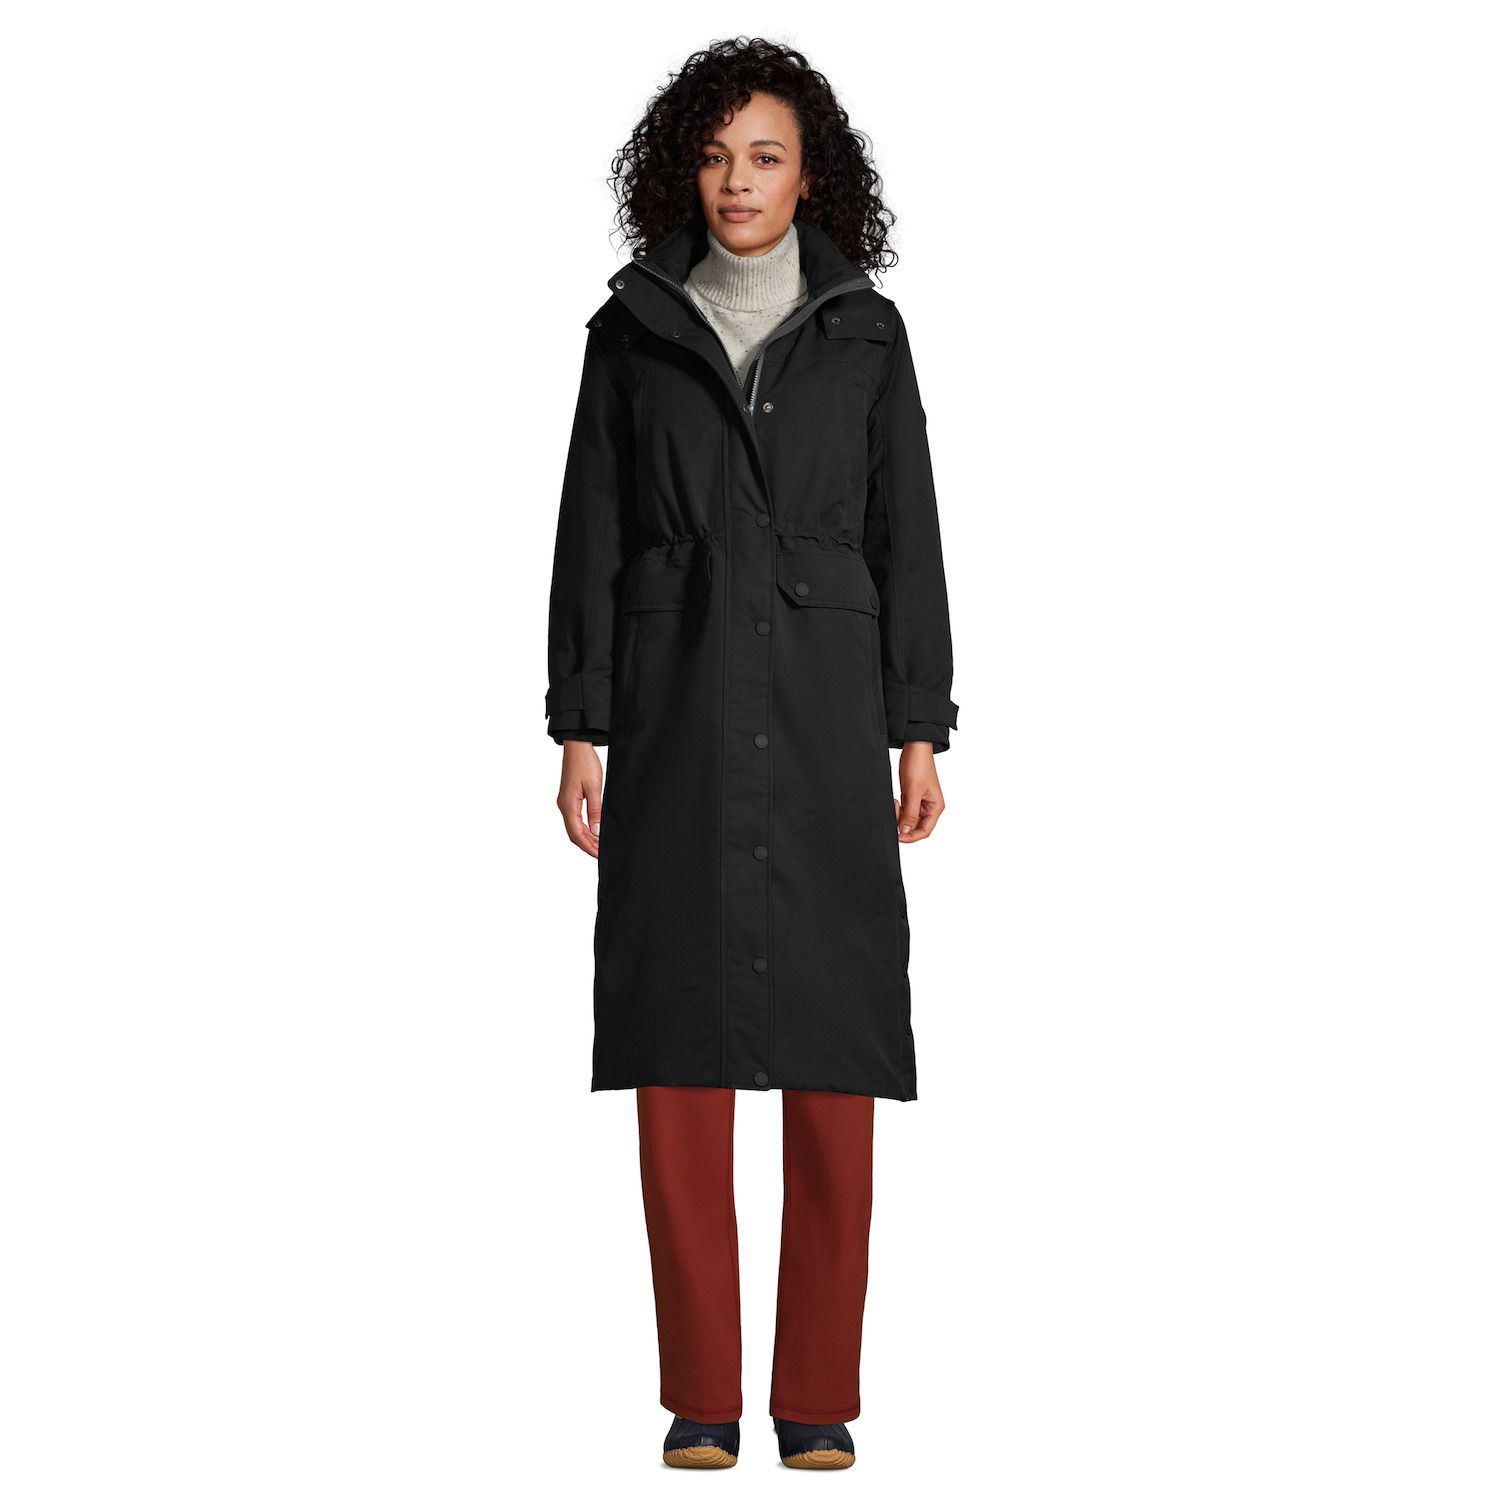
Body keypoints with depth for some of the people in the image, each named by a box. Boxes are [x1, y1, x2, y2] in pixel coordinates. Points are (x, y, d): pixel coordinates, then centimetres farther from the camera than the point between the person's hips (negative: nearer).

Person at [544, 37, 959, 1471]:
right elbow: (591, 536, 5)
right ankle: (700, 1394, 9)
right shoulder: (632, 331, 7)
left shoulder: (865, 332, 7)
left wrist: (921, 733, -2)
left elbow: (905, 537, 5)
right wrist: (580, 730, -3)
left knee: (831, 1050, -1)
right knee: (680, 1047, -1)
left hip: (823, 712, 0)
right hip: (676, 717, 0)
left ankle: (817, 1391, 9)